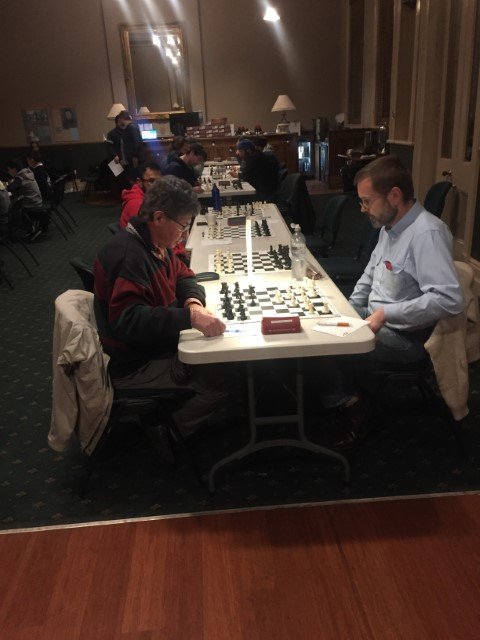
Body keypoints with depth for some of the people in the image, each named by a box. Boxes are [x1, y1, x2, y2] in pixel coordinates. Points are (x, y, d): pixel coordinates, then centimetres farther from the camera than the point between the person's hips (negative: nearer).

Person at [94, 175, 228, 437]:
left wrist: (193, 302, -13)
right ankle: (174, 429, 7)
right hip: (137, 366, -10)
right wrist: (191, 318, -43)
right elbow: (128, 319, -38)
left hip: (157, 345, 10)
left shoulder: (154, 243, 3)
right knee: (223, 379, -16)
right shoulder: (129, 255, -29)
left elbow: (182, 276, 10)